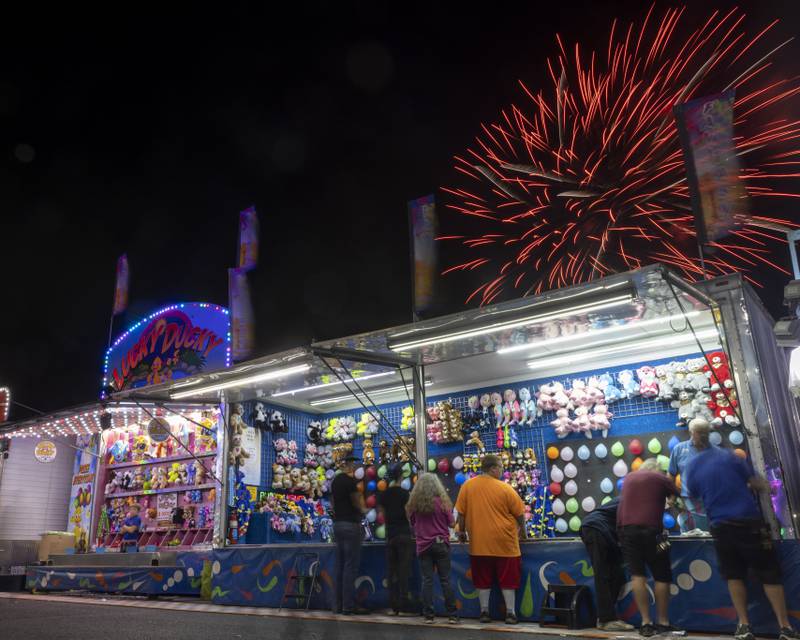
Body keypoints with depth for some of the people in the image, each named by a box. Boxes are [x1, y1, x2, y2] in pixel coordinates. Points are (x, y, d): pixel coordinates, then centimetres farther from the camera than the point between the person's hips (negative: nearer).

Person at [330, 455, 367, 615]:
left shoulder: (335, 481, 14)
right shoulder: (350, 481, -14)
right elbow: (359, 505, -13)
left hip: (337, 524, 9)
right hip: (351, 524, -9)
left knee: (340, 566, 12)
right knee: (351, 566, -5)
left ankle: (338, 605, 15)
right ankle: (349, 606, -3)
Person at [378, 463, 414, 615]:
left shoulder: (383, 495, 5)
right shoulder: (404, 493, -10)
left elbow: (383, 514, 10)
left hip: (390, 535, 5)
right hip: (404, 534, -5)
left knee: (391, 571, 8)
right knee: (404, 571, -1)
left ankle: (393, 606, 10)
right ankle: (403, 606, -1)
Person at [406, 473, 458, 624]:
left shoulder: (414, 503, -4)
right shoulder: (442, 501, -9)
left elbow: (412, 523, 9)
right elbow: (451, 523, -1)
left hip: (423, 545, 1)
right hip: (441, 544, -1)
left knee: (427, 580, 6)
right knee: (445, 580, 4)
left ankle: (428, 615, 7)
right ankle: (452, 615, 8)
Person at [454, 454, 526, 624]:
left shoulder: (467, 486, -2)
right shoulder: (505, 489, -7)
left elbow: (461, 513, 2)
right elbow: (519, 514, 1)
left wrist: (461, 531, 16)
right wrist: (522, 530, 18)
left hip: (479, 543, 2)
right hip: (504, 542, -2)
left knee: (483, 580, 12)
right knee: (507, 579, 9)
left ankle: (484, 612, 16)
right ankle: (510, 613, 12)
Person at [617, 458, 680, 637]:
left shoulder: (629, 478, 22)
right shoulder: (660, 478, 11)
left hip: (626, 529, 3)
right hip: (650, 529, -3)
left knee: (637, 575, 2)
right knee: (662, 576, 9)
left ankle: (646, 623, 0)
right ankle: (663, 623, 11)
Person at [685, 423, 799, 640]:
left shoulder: (692, 466, 4)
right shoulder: (728, 455, -4)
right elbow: (755, 483, 0)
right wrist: (766, 485, 22)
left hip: (721, 526, 2)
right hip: (749, 522, -2)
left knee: (734, 575, 14)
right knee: (770, 574, 8)